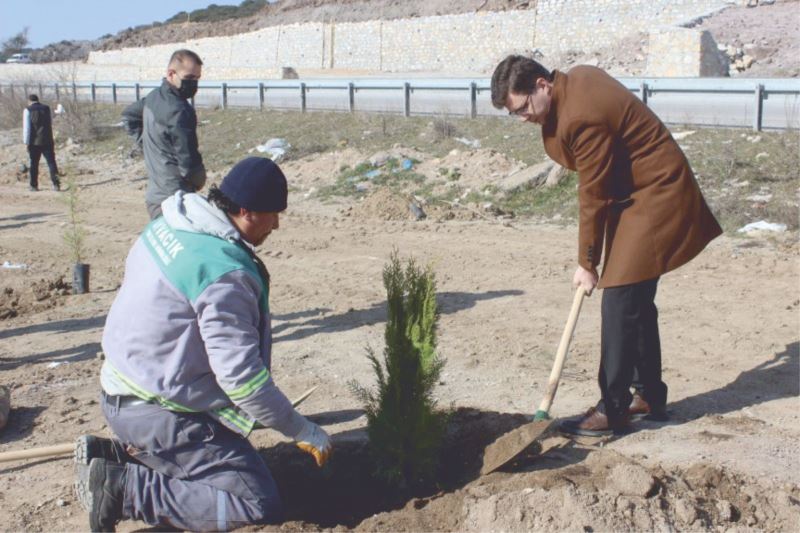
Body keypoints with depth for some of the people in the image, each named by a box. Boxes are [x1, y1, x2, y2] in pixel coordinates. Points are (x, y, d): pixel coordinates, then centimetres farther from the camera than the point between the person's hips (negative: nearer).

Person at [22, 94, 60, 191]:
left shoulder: (28, 110, -4)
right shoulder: (47, 108, 7)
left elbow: (26, 128, -7)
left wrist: (26, 142, -3)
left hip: (34, 142, -2)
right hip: (47, 141, 2)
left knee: (33, 164, 8)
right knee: (51, 162, 1)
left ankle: (33, 185, 14)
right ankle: (56, 184, -7)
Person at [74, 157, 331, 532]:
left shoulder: (169, 225, 2)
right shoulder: (223, 275, -25)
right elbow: (242, 377, -24)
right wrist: (302, 432, -11)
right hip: (155, 412, -9)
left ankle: (116, 453, 14)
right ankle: (122, 488, -11)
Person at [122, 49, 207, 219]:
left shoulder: (154, 97, 7)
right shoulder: (179, 111, -21)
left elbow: (129, 115, 28)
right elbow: (188, 161, -21)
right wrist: (200, 181, 0)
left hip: (154, 195, 10)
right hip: (173, 201, -10)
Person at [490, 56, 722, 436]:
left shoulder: (581, 118, -26)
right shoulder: (577, 78, 3)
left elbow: (593, 197, -20)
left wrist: (587, 263, -11)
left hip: (654, 200, -10)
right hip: (644, 193, 10)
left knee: (619, 303, -10)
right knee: (636, 302, 14)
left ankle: (612, 411, -3)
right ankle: (649, 396, 25)